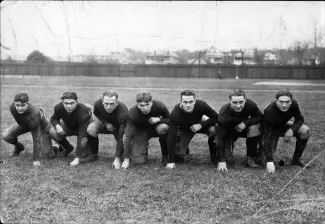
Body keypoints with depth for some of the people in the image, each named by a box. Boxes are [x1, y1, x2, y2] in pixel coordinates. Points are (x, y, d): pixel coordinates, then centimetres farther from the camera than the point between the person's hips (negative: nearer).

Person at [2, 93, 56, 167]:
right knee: (6, 135, -18)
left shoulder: (34, 114, -44)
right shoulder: (12, 107, -28)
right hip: (23, 124, 5)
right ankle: (19, 147, 16)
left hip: (41, 126, -5)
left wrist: (36, 159, -35)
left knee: (49, 156, -10)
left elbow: (36, 138, -39)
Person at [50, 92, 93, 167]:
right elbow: (53, 119, -4)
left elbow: (81, 136, -42)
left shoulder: (83, 112, -40)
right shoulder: (58, 108, -28)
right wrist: (57, 125, -32)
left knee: (83, 142, -34)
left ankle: (87, 150, 7)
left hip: (84, 126, -4)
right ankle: (68, 148, 9)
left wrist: (77, 158, -45)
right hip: (68, 126, 4)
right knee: (55, 135, -25)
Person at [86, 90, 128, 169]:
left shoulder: (123, 112, -39)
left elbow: (120, 138, -38)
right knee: (90, 130, -29)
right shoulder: (98, 104, -28)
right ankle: (94, 154, -5)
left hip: (119, 127, -2)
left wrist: (117, 159, -40)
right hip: (105, 123, 2)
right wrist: (106, 123, -18)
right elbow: (96, 113, 1)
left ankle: (119, 157, 7)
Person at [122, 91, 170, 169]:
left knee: (163, 127, -36)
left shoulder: (160, 106, -29)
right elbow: (128, 136, -28)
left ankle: (165, 155, -11)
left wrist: (159, 119, -33)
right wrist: (126, 159, -30)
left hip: (155, 127, 1)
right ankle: (145, 146, 19)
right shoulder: (132, 113, -30)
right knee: (138, 160, -17)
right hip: (140, 131, -1)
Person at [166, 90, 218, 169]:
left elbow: (216, 117, -20)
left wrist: (201, 125, -35)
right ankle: (184, 148, 25)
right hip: (184, 130, 0)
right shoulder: (175, 113, -36)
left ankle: (214, 156, -5)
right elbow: (171, 137, -33)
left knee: (214, 129, -32)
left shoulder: (201, 105, -33)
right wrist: (171, 161, -35)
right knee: (177, 157, -12)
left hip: (199, 124, 1)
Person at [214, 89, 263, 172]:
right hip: (228, 131, -1)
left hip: (243, 127, 1)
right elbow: (220, 138, -32)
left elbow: (260, 117, -11)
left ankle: (250, 158, -10)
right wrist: (221, 161, -34)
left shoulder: (251, 105, -30)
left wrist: (245, 123, -31)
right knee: (225, 153, -18)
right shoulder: (224, 113, -35)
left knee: (254, 129, -30)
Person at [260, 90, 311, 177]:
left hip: (283, 125, 4)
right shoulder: (269, 112, -37)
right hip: (271, 130, -4)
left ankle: (296, 159, -3)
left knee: (305, 131, -23)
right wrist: (270, 161, -45)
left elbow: (300, 119, -6)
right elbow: (267, 138, -39)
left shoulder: (294, 104, -25)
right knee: (266, 159, -19)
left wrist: (292, 130, -29)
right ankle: (261, 148, 18)